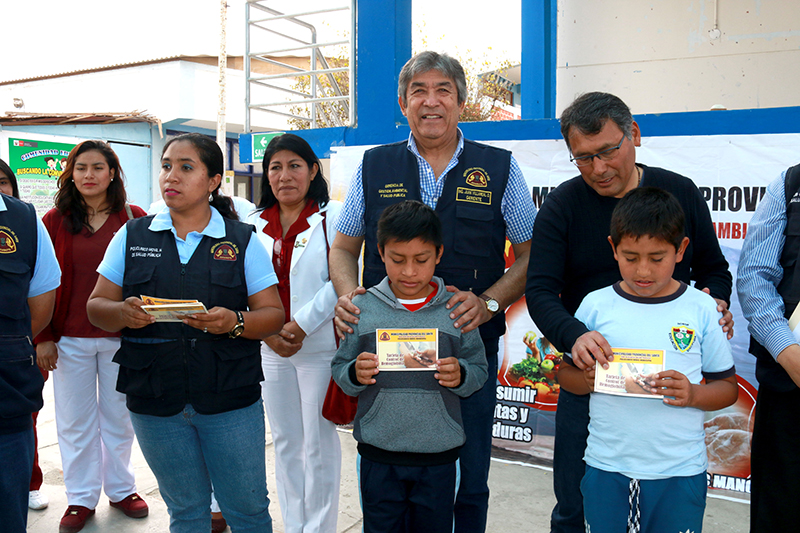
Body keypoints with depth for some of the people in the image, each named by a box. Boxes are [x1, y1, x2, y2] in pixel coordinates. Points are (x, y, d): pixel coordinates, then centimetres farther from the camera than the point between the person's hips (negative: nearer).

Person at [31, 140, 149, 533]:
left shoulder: (134, 220, -1)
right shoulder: (54, 221, 1)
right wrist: (43, 337, -4)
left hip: (121, 337, 0)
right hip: (69, 338, 1)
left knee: (118, 416, 12)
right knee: (75, 421, 11)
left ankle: (120, 488, 29)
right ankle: (81, 498, 25)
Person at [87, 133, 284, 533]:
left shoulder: (243, 240, 1)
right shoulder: (132, 236, 7)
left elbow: (273, 314, -1)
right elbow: (96, 307, 7)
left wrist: (234, 322, -21)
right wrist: (123, 313, -15)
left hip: (230, 399, -1)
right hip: (154, 402, 2)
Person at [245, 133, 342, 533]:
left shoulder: (333, 217, -5)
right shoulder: (254, 224, 9)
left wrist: (299, 326, -16)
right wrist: (268, 331, -6)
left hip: (320, 347, -4)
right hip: (269, 349, 5)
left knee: (319, 443, 4)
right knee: (285, 441, 14)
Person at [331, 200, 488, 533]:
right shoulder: (363, 307, -2)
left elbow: (480, 371, 3)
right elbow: (339, 370, 4)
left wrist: (460, 375, -18)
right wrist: (355, 375, -17)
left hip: (439, 457, 0)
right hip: (377, 456, 0)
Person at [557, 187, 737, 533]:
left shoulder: (700, 308, -1)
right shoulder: (595, 305, -1)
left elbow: (728, 387, 4)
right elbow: (565, 373, 7)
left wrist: (692, 394, -15)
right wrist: (588, 380, -14)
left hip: (680, 473, 0)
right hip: (606, 468, 1)